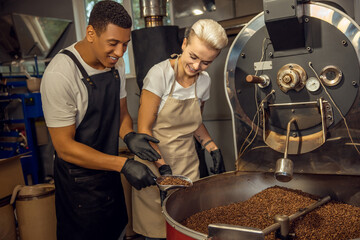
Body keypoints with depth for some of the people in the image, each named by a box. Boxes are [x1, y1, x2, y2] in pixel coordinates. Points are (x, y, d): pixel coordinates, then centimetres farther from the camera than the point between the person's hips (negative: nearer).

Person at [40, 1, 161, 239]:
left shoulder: (116, 63, -3)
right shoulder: (60, 74, -27)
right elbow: (65, 146, -23)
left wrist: (128, 135, -15)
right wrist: (123, 164, -27)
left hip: (109, 171, 7)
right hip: (79, 181, -7)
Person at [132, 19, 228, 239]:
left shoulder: (204, 81, 2)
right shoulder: (160, 74, -15)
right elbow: (144, 129, -14)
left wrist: (213, 149, 2)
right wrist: (163, 167, -22)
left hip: (187, 163, 5)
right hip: (154, 161, -4)